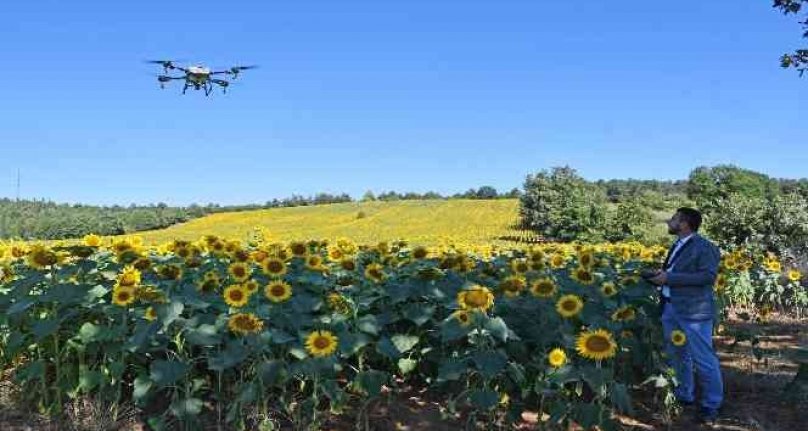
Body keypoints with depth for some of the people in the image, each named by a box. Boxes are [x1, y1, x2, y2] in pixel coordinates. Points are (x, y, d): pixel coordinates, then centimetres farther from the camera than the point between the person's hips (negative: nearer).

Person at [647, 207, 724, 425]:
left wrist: (668, 278, -23)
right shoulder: (677, 246, 16)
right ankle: (684, 396, 33)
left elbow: (709, 276, -22)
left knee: (704, 359, -1)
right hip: (670, 308, 9)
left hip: (694, 310, -9)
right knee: (676, 355, 18)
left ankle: (711, 405, 11)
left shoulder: (704, 247, -12)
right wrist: (659, 276, 3)